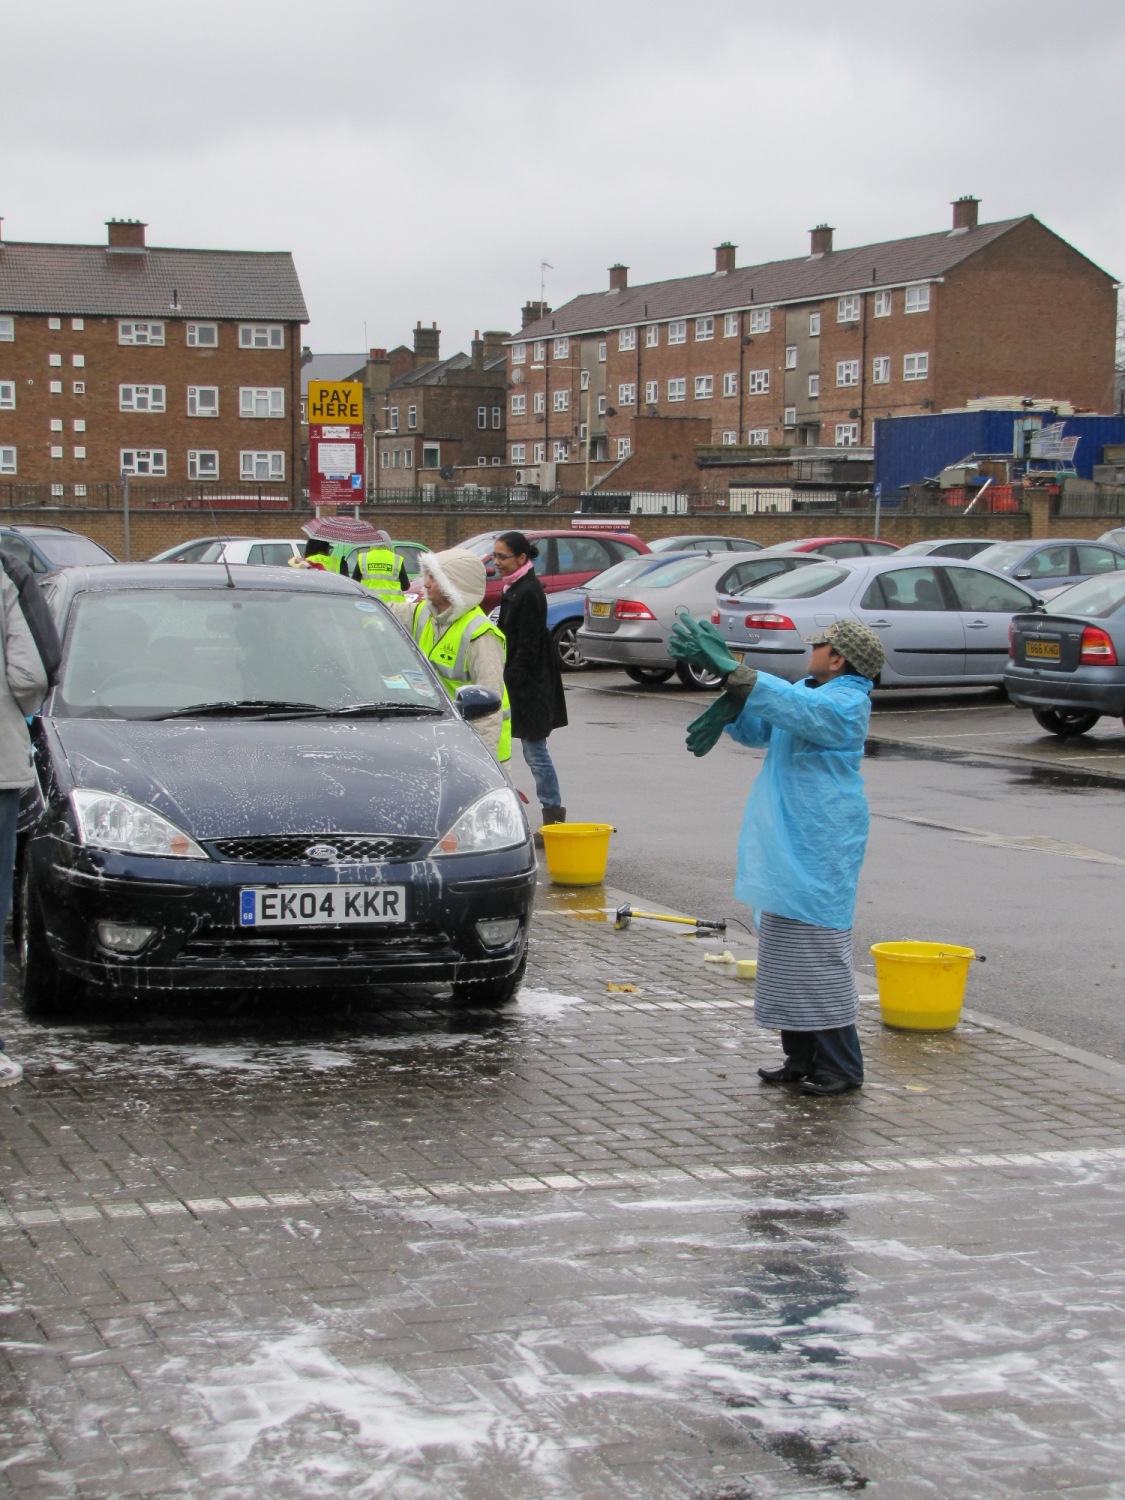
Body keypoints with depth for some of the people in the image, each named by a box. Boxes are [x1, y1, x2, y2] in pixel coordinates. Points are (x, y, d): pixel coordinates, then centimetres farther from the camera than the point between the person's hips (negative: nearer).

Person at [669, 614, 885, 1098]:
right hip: (785, 849, 10)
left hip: (818, 855, -10)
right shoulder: (810, 693, 16)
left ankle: (841, 1067, 0)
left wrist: (728, 668, -32)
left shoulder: (846, 704, -15)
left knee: (819, 951, -7)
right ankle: (802, 1058, 22)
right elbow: (757, 729, 16)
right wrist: (729, 704, -6)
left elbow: (788, 706, -30)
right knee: (785, 950, 14)